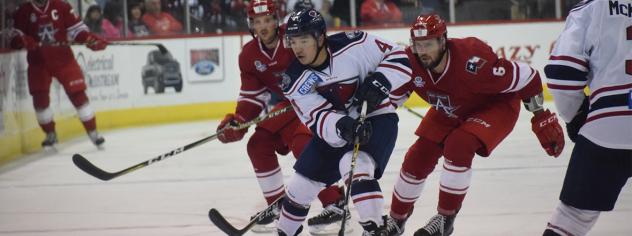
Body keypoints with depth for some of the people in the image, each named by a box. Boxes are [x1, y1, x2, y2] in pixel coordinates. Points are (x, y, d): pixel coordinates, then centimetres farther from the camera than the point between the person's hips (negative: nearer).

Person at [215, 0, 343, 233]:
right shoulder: (249, 55, -2)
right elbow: (252, 93, 4)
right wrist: (238, 121, -9)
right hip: (285, 104, 8)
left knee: (304, 146, -27)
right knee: (259, 145, 3)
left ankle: (334, 204, -22)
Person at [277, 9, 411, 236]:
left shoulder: (352, 45, -23)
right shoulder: (295, 81, -14)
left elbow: (397, 56, -13)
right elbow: (318, 119, -20)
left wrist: (379, 83, -29)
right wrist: (343, 127, -40)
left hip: (376, 118, -5)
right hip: (334, 129, 5)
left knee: (355, 167, -32)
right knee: (302, 182, 10)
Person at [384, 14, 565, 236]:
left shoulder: (472, 62, -40)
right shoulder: (411, 62, -25)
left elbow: (526, 77, -29)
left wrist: (542, 118, -21)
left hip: (496, 105, -6)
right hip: (449, 112, 6)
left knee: (458, 146, -29)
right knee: (418, 157, 0)